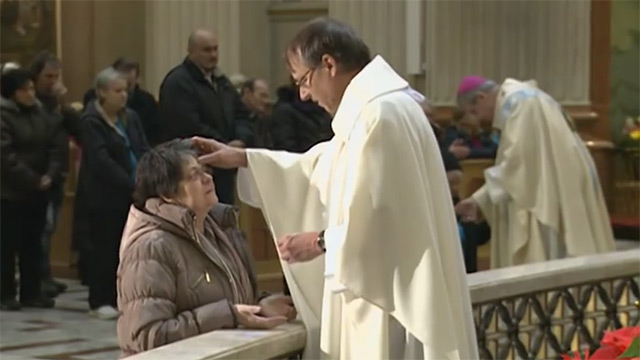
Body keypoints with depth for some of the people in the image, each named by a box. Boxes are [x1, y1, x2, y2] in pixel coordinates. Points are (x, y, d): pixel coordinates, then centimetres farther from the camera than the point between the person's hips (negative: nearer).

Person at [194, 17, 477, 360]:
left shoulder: (380, 113, -19)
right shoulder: (372, 107, 16)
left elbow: (376, 214, -23)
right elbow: (324, 167, 24)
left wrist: (320, 241, -9)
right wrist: (243, 159, 19)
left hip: (391, 293, -11)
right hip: (383, 290, 11)